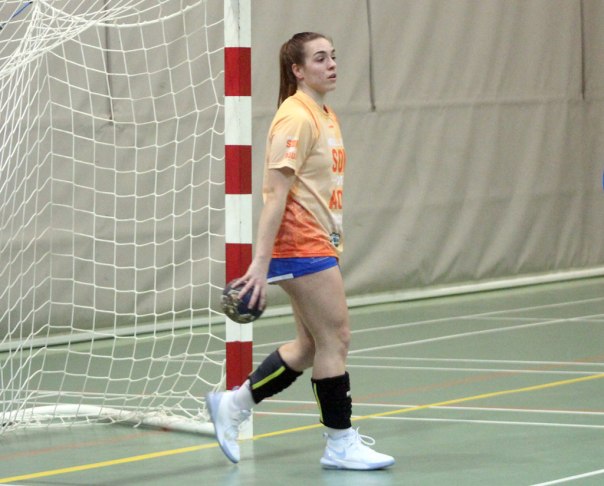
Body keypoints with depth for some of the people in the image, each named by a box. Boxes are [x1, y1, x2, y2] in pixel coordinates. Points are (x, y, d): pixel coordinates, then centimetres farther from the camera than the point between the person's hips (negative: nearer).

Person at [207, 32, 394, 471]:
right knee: (335, 337, -4)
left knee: (311, 345, 12)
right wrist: (261, 262, -22)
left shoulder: (326, 118, 14)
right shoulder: (296, 118, -15)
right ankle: (340, 443, 5)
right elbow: (276, 194, -19)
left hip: (318, 244, 10)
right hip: (302, 245, -10)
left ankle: (233, 404, 21)